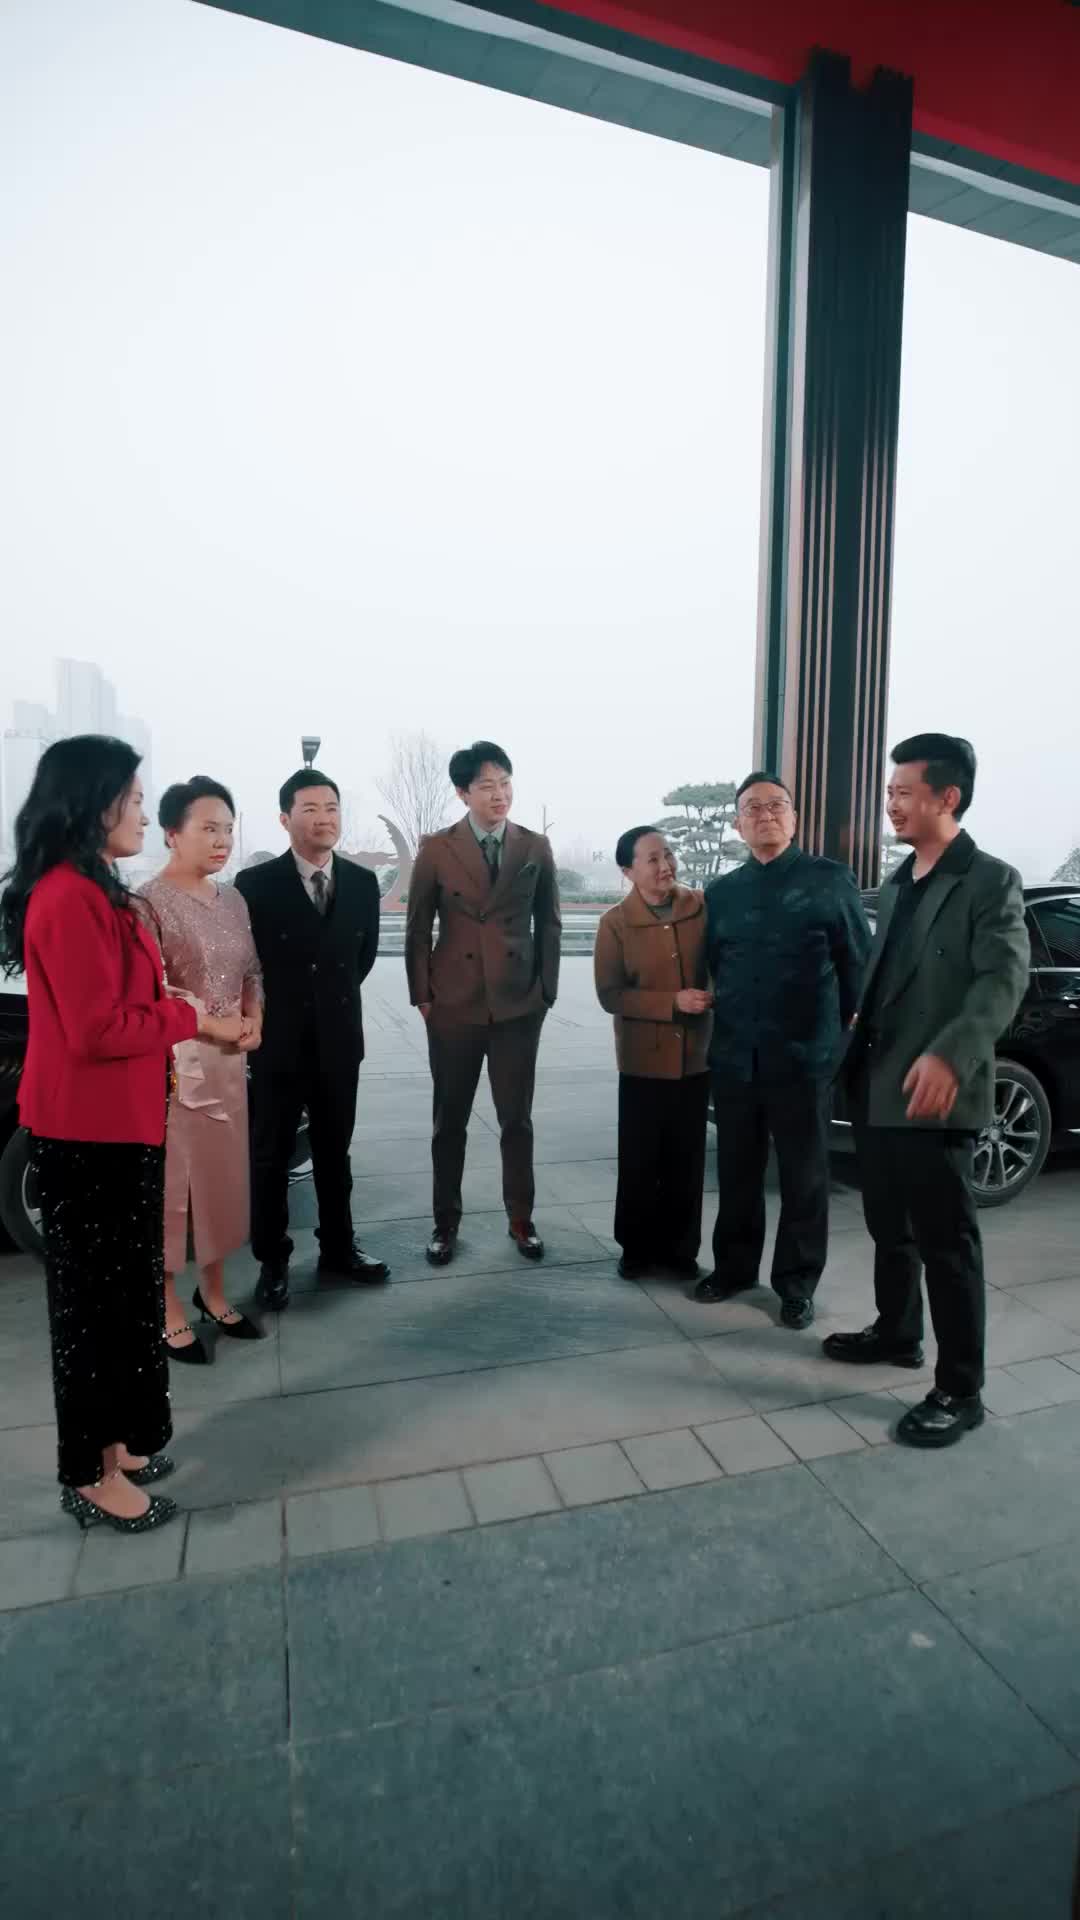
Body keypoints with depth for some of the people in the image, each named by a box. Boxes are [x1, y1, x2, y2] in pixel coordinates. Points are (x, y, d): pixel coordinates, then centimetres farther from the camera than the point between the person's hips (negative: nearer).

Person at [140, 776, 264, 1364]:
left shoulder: (232, 899, 8)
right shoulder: (149, 902, -12)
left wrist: (254, 1021, -3)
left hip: (228, 1061, 7)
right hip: (170, 1061, -7)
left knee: (223, 1175, 15)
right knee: (167, 1181, 5)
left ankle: (212, 1291, 33)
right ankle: (166, 1307, 22)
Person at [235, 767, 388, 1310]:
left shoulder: (362, 883, 1)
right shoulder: (255, 884, -10)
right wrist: (271, 1009, 4)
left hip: (339, 1041, 3)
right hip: (277, 1042, -3)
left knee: (334, 1153, 15)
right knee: (271, 1157, 10)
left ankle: (338, 1249, 31)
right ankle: (272, 1261, 25)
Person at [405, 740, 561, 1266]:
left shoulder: (536, 847, 2)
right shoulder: (436, 849, -2)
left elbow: (548, 925, 7)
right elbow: (417, 929, 2)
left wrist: (546, 990, 3)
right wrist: (422, 995, -1)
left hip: (519, 1005, 1)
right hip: (453, 1005, 0)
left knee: (517, 1118, 9)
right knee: (450, 1120, 10)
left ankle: (521, 1219, 26)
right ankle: (446, 1222, 27)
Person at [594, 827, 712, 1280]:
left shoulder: (703, 908, -3)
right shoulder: (615, 923, -8)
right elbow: (610, 996, -11)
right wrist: (673, 1002, -19)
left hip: (695, 1056, 2)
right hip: (643, 1061, -2)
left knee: (686, 1161, 12)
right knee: (640, 1161, 9)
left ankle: (679, 1248, 29)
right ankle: (637, 1247, 27)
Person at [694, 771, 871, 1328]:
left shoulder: (831, 880, -1)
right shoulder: (720, 893, 11)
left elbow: (858, 965, -1)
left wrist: (852, 1037, -3)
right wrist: (716, 1023, 6)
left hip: (803, 1056, -3)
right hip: (733, 1058, 4)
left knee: (803, 1176, 9)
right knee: (737, 1172, 14)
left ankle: (797, 1283, 24)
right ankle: (733, 1266, 32)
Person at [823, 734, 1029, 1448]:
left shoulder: (991, 881, -7)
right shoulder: (895, 887, 17)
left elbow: (1004, 979, -19)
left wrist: (949, 1056, -32)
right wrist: (857, 1060, 17)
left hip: (934, 1095, -7)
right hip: (876, 1087, 8)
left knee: (945, 1240, 1)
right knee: (890, 1225, 19)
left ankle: (960, 1390, 14)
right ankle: (897, 1332, 37)